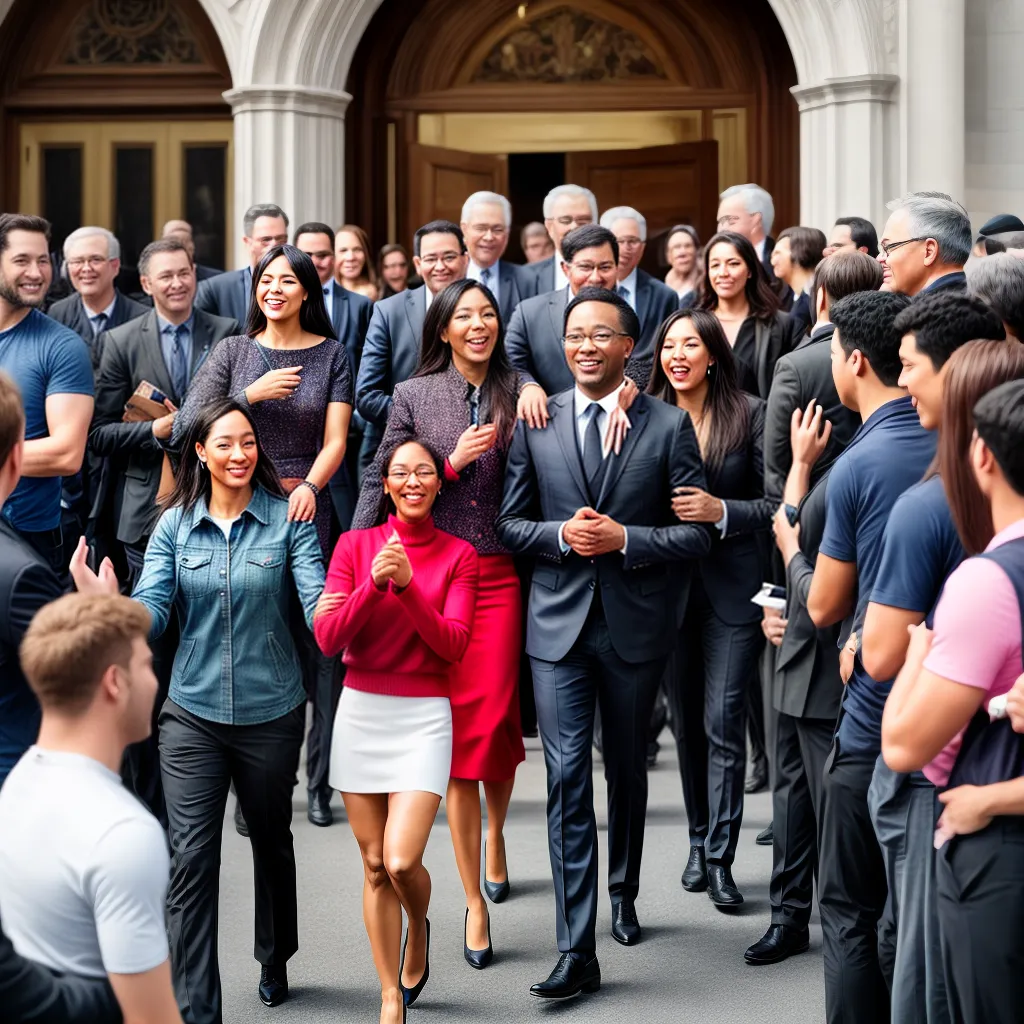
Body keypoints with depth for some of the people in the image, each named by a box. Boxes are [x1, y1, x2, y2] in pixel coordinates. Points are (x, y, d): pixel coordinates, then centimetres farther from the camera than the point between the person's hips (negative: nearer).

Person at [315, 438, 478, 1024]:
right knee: (375, 866, 5)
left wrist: (407, 585, -20)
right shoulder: (355, 544, 3)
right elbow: (328, 637, -5)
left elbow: (453, 645, -8)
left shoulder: (459, 556, 2)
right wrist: (373, 583, -19)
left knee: (402, 861, -13)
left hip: (424, 716, -1)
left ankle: (418, 931, 22)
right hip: (361, 711, 2)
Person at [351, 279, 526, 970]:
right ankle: (476, 900, 5)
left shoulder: (519, 393, 8)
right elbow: (387, 483, 5)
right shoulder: (414, 395, 6)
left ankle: (496, 832, 32)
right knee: (459, 725, -2)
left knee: (496, 718, -4)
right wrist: (453, 463, -7)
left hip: (500, 575, 1)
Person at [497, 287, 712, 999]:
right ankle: (578, 952, -7)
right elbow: (509, 521, 6)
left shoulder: (669, 425, -2)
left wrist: (624, 538, -17)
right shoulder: (536, 424, 4)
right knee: (568, 778, -7)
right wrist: (561, 535, -13)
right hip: (560, 623, 0)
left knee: (627, 772, 16)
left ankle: (625, 896, 41)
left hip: (635, 623, 0)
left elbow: (698, 531, -3)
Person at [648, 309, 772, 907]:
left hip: (732, 588, -3)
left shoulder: (750, 415, -4)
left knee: (723, 722, -5)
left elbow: (775, 504, -5)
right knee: (686, 719, 12)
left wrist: (720, 510, -19)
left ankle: (720, 857, 0)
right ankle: (700, 840, 25)